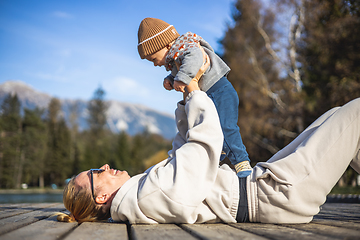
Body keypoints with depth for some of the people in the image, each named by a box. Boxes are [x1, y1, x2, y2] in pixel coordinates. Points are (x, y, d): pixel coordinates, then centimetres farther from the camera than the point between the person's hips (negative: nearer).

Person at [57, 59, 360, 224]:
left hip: (258, 179, 10)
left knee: (335, 116, 16)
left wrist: (187, 98, 12)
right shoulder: (151, 195, -25)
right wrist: (194, 90, -4)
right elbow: (207, 139, -22)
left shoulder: (141, 189, 7)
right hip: (281, 191, -9)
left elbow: (183, 153, 19)